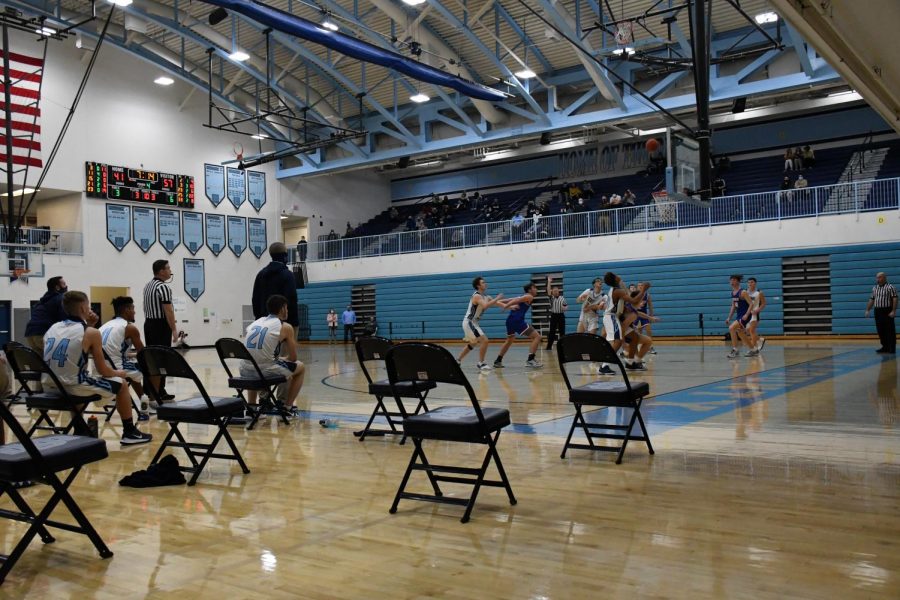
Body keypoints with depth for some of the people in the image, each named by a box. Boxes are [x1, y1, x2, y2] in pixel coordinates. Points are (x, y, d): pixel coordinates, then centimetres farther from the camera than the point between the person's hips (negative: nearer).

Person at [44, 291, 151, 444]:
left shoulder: (52, 328, 11)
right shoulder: (91, 333, -6)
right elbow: (103, 371, -3)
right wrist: (118, 373, 18)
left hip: (50, 386, 7)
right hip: (74, 386, -7)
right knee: (120, 385, 16)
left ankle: (80, 431, 44)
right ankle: (130, 433, 24)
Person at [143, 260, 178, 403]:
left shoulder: (148, 286, 15)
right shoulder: (163, 287, -14)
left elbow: (147, 308, 18)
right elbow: (168, 311, -19)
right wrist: (174, 329, -15)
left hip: (149, 323, 9)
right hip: (161, 326, -9)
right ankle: (156, 395, -7)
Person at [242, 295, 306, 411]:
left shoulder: (256, 322, 20)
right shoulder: (286, 327, 3)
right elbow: (293, 358, 8)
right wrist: (282, 358, 30)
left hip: (245, 371, 6)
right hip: (267, 371, -6)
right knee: (301, 368, 22)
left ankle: (251, 406, 36)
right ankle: (287, 407, 21)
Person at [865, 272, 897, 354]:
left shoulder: (890, 287, -7)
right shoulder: (874, 288, 13)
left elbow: (895, 299, -13)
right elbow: (871, 300, 18)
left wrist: (893, 311, -19)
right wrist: (867, 310, 12)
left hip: (887, 311, -6)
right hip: (878, 312, 7)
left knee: (890, 331, -3)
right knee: (880, 331, 8)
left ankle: (892, 349, 1)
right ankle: (885, 347, 17)